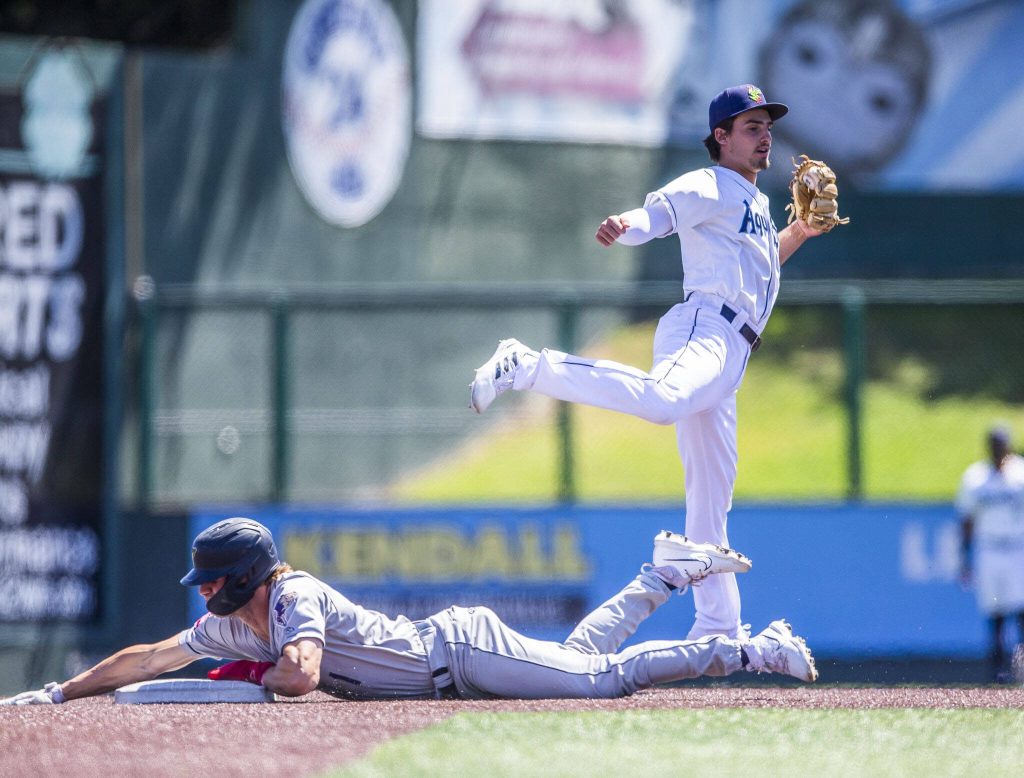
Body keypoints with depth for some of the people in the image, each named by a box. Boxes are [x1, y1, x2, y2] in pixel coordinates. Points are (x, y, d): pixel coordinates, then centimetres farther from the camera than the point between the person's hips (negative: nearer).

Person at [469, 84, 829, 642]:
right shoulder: (708, 188, 2)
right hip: (703, 327, -9)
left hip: (729, 357, 9)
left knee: (713, 494, 10)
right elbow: (652, 216, -10)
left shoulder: (756, 203, 29)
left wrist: (798, 234, 26)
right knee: (661, 400, -42)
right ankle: (526, 367, -34)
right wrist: (622, 226, -33)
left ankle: (717, 630, 13)